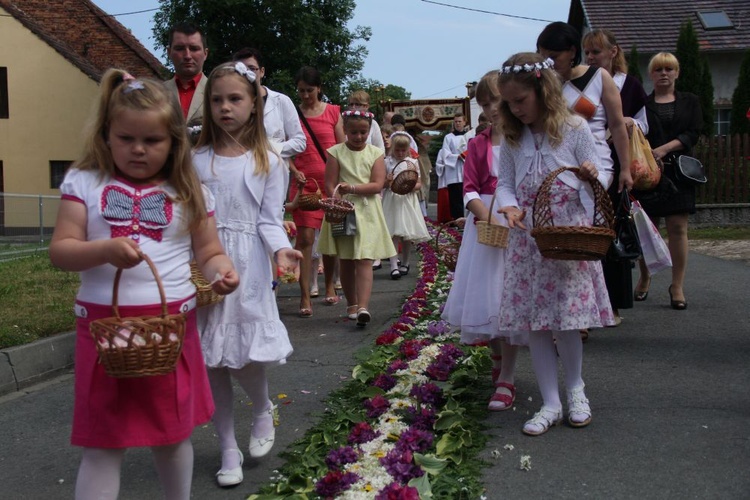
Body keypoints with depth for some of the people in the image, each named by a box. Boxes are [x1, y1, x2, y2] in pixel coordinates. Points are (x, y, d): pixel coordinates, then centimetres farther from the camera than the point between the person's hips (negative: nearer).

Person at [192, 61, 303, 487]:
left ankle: (264, 411, 30)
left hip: (247, 268, -2)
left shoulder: (268, 161, 2)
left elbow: (269, 219, -2)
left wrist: (280, 249, -20)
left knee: (246, 356, -6)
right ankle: (229, 448, 20)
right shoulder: (197, 160, 6)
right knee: (212, 359, 5)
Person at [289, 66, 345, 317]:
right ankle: (305, 297, -7)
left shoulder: (333, 112, 8)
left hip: (330, 182, 1)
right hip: (304, 183, -1)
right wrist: (295, 172, -12)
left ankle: (330, 286, 28)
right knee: (305, 238, -9)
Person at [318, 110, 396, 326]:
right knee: (346, 262, 9)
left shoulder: (375, 153, 3)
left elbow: (377, 185, -7)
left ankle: (363, 307, -19)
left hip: (367, 212, -1)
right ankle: (351, 304, 23)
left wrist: (352, 188, -18)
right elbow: (330, 185, -4)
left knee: (364, 260, -10)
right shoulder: (336, 152, 1)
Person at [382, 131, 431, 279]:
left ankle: (404, 263, 22)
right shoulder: (387, 162, 3)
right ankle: (394, 266, -11)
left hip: (408, 200, 2)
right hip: (392, 201, -2)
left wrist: (411, 187, -15)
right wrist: (387, 182, -18)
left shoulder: (412, 163, 6)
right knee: (393, 234, -9)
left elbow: (419, 184, 6)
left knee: (407, 236, 7)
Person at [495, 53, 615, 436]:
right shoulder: (512, 137, 7)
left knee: (566, 320, -3)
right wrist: (510, 207, -11)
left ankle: (575, 389, 24)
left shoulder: (574, 129, -3)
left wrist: (593, 176, -22)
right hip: (527, 239, 4)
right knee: (535, 324, 4)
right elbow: (505, 183, 9)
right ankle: (550, 404, 16)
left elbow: (601, 176, 2)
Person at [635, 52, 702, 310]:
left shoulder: (689, 102, 14)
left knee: (678, 228, -5)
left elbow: (693, 134, 2)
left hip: (678, 171, 0)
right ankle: (644, 278, 22)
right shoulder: (641, 103, 11)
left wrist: (665, 148, -13)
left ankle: (677, 286, -1)